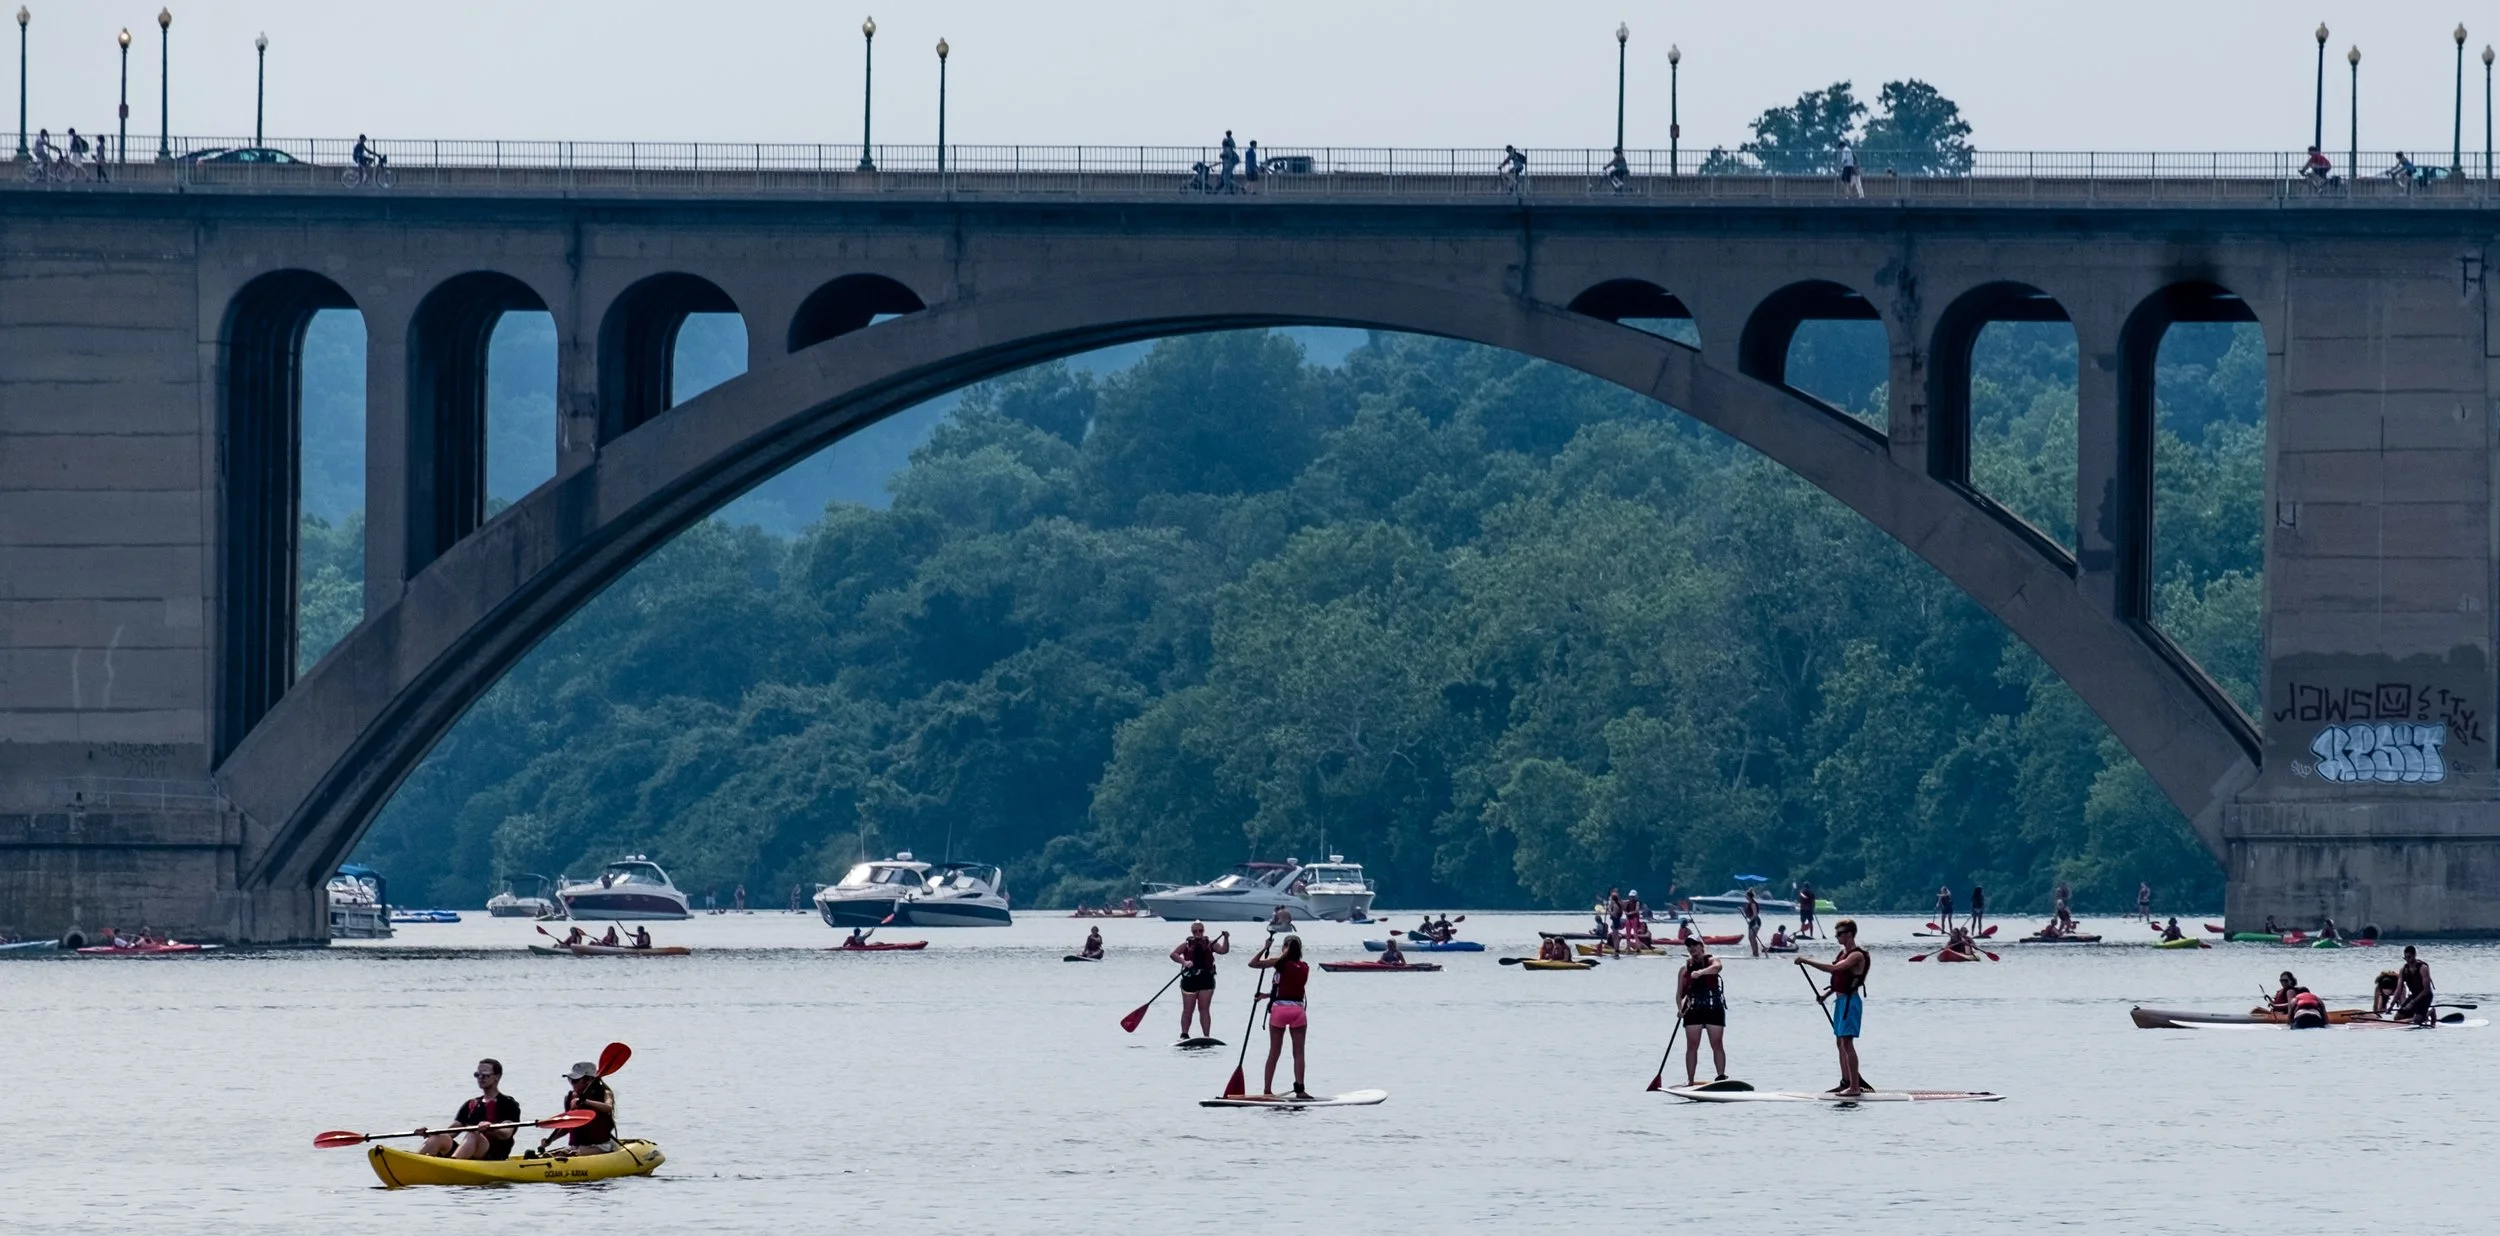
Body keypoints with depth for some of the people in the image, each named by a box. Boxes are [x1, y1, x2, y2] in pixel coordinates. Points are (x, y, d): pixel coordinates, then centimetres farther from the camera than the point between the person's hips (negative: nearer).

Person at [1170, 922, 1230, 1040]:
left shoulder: (1210, 944, 8)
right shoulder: (1187, 945, 3)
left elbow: (1223, 950, -3)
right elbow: (1173, 954, -8)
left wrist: (1226, 939, -19)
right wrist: (1184, 962, -25)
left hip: (1206, 980, 0)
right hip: (1189, 980, 0)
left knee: (1204, 1009, 0)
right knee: (1187, 1009, 6)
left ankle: (1206, 1036, 1)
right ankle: (1184, 1035, 15)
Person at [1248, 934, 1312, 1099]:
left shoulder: (1281, 962, -4)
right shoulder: (1304, 967, 7)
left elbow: (1253, 963, -3)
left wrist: (1265, 949, 4)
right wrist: (1269, 995, 19)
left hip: (1279, 1009, -1)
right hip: (1298, 1009, 1)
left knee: (1274, 1052, 6)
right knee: (1298, 1052, 5)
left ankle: (1267, 1089, 8)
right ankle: (1299, 1088, -2)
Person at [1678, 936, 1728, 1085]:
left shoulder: (1711, 961, 5)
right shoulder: (1685, 969, 13)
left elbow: (1716, 967, -20)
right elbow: (1679, 993, 10)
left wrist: (1700, 972, -38)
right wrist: (1680, 1008, -9)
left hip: (1714, 1007, -2)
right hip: (1693, 1009, 2)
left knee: (1717, 1044, -4)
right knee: (1692, 1046, 0)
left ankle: (1721, 1077, -4)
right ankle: (1689, 1080, 3)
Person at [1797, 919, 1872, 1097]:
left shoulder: (1856, 956, -17)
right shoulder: (1842, 954, 14)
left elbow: (1834, 969, -29)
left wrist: (1807, 962, -28)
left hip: (1850, 1000, -10)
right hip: (1841, 1000, 10)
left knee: (1847, 1042, -12)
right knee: (1840, 1042, 14)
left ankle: (1855, 1086, -13)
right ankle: (1846, 1082, 22)